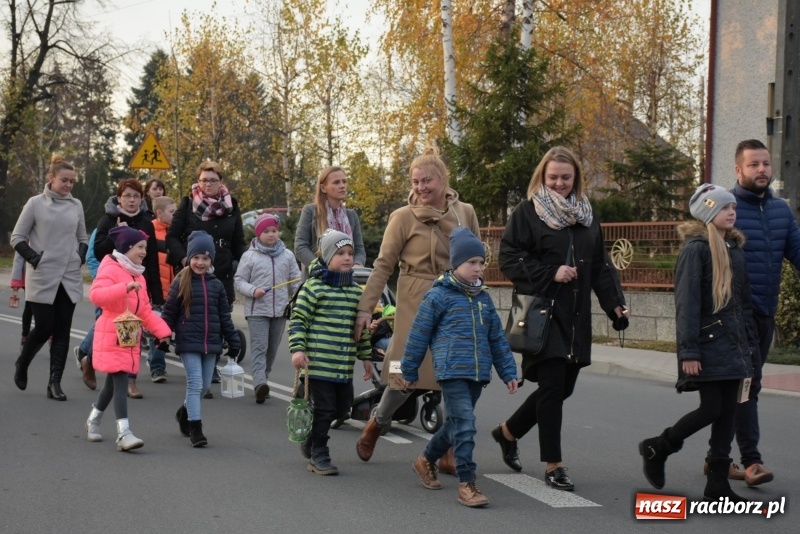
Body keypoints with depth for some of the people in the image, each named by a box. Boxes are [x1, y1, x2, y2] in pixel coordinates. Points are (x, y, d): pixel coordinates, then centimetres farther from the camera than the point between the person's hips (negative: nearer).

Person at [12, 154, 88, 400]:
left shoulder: (76, 205, 8)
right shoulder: (36, 203, -3)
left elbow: (83, 238, 20)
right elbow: (17, 238, 0)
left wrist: (81, 258, 4)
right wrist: (34, 259, -10)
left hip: (70, 278, 3)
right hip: (42, 278, -3)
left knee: (62, 331, 1)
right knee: (44, 327, -4)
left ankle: (55, 382, 5)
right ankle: (21, 364, 24)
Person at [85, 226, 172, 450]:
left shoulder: (138, 276, 15)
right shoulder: (110, 270, -11)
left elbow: (146, 312, 15)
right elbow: (95, 295, -29)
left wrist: (162, 330, 2)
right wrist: (125, 287, -39)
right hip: (111, 338, -8)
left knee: (113, 382, 15)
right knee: (120, 382, -15)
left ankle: (93, 421, 35)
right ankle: (124, 433, -18)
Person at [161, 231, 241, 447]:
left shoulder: (216, 285, 8)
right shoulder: (181, 283, -2)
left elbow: (225, 316, 12)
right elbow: (169, 312, 0)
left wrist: (233, 342, 11)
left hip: (211, 342, 4)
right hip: (188, 342, -4)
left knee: (204, 385, 12)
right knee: (195, 383, -8)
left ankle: (185, 411, 38)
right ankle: (195, 428, -3)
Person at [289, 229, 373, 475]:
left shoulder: (355, 291, 12)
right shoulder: (314, 287, -7)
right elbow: (298, 319, -7)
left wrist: (365, 356, 20)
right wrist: (297, 349, -15)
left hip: (344, 365, 7)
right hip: (319, 362, -6)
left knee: (342, 405, 12)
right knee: (324, 407, -3)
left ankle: (311, 439, 35)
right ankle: (318, 455, 12)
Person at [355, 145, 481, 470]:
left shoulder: (465, 213, 6)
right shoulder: (404, 217, -3)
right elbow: (383, 265, -3)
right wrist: (366, 307, -7)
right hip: (417, 304, -3)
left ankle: (450, 454, 9)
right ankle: (376, 424, 27)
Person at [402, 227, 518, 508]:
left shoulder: (483, 298, 14)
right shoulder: (438, 296, -5)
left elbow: (497, 339, 19)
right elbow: (418, 335, 0)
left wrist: (508, 372, 15)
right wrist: (409, 371, 4)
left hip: (478, 373, 7)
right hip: (452, 371, -7)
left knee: (457, 423, 17)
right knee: (464, 424, -13)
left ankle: (427, 460, 38)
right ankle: (466, 484, -8)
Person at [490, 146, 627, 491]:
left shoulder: (586, 216, 15)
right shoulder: (527, 213, -3)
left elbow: (600, 265, 15)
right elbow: (509, 259, -9)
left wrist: (614, 303, 4)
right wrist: (551, 275, -17)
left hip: (576, 318, 6)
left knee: (563, 386, 9)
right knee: (553, 386, -7)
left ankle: (508, 432, 31)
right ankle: (553, 465, 4)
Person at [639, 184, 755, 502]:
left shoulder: (735, 248, 13)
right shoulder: (696, 249, -11)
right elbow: (686, 303, -15)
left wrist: (749, 341, 14)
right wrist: (688, 351, -19)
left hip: (732, 345, 7)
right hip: (708, 345, -7)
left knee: (727, 414, 5)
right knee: (711, 408, -8)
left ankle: (717, 483, 10)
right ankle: (656, 449, 13)